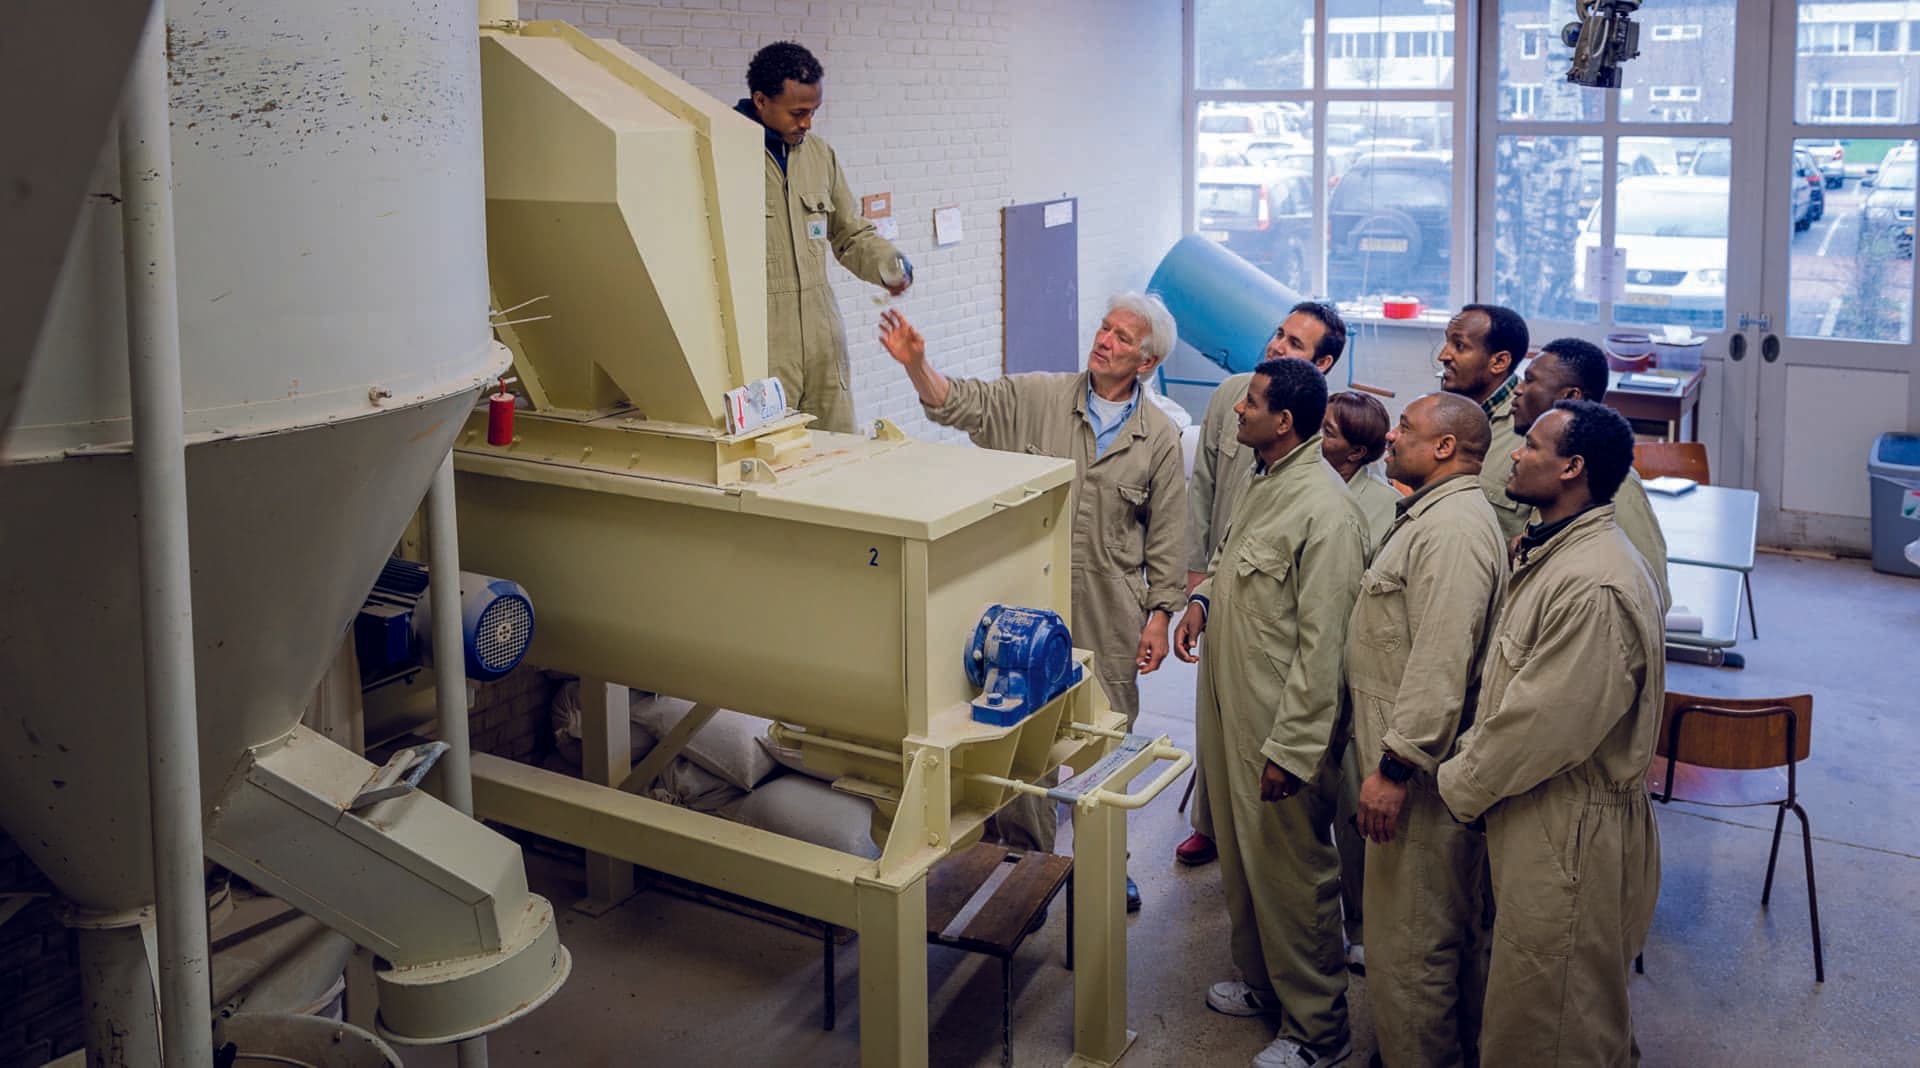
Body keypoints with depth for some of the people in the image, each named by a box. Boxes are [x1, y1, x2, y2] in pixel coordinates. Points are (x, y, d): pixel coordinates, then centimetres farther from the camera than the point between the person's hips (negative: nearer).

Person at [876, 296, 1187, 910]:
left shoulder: (1159, 437, 2)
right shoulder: (1038, 397, 0)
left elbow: (1167, 538, 4)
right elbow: (960, 404, -10)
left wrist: (1159, 616, 0)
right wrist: (916, 364, -29)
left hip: (1110, 617, 1)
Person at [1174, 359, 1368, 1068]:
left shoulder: (1325, 511, -24)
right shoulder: (1263, 482, 6)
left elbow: (1322, 644, -23)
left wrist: (1290, 748, -21)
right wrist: (1203, 598, 7)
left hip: (1281, 726, -9)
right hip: (1229, 711, 9)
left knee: (1291, 876, 4)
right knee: (1241, 858, 23)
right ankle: (1261, 982, 43)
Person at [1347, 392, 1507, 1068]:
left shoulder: (1453, 530, -21)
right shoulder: (1431, 515, 15)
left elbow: (1440, 664, -27)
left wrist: (1395, 767, -25)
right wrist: (1387, 753, 25)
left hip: (1422, 765, -11)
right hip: (1409, 751, 11)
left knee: (1408, 937, -2)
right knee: (1452, 928, 21)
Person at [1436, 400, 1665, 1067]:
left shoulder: (1597, 586, -27)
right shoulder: (1549, 551, 8)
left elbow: (1546, 722, -24)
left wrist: (1459, 786, -11)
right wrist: (1472, 755, 9)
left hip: (1570, 830, -10)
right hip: (1532, 812, 10)